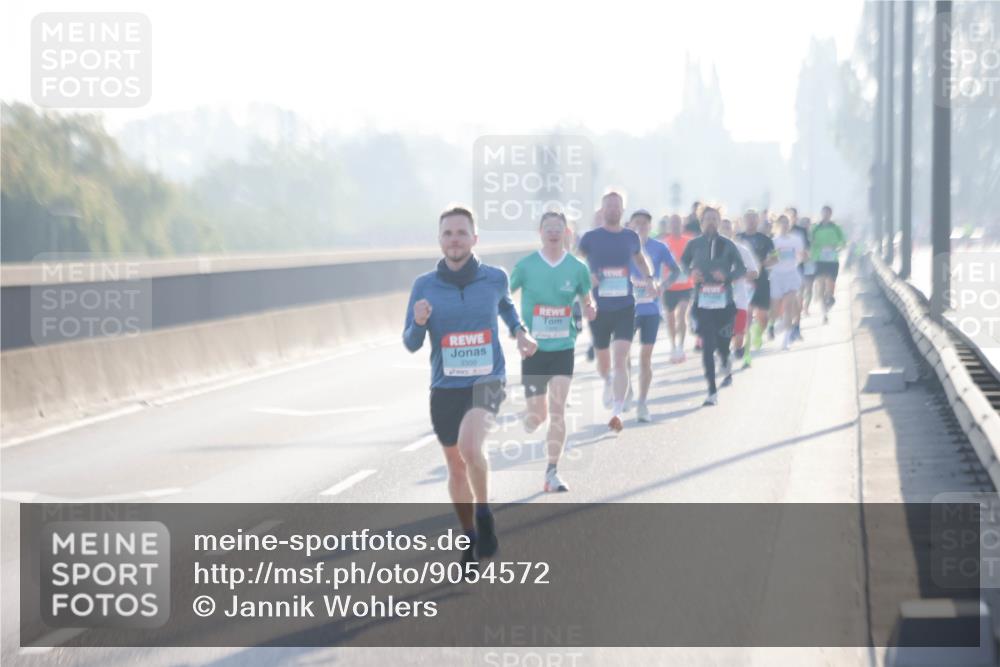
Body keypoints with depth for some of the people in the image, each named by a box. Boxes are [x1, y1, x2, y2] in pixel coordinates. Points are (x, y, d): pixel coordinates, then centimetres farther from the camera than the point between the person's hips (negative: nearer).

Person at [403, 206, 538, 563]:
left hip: (487, 380, -2)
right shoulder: (424, 286, -5)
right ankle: (470, 537, 34)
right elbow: (411, 344, 1)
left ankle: (484, 515, -4)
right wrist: (418, 323, -20)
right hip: (445, 387, 2)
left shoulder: (495, 278, -3)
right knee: (456, 466, 14)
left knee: (470, 446, -28)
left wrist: (520, 331, 5)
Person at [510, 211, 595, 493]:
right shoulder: (526, 266, -3)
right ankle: (529, 420, 41)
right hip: (533, 349, 0)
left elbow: (587, 303, 11)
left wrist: (589, 311, -12)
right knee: (537, 417, 2)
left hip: (564, 348, 0)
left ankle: (552, 473, -6)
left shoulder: (577, 268, 0)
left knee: (557, 411, -11)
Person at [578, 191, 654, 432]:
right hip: (599, 308, 0)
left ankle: (617, 412, -17)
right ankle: (607, 383, 51)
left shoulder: (631, 237, 6)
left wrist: (649, 278, 6)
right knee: (603, 359, 16)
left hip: (625, 307, 0)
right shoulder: (591, 238, -2)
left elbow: (640, 260, 24)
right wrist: (587, 277, -20)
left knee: (620, 360, -14)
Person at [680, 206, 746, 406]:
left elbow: (741, 268, 5)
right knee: (707, 346, -7)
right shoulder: (694, 245, 3)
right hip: (703, 303, 0)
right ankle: (712, 392, -1)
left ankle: (727, 365, 42)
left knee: (723, 343, 5)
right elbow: (684, 261, 19)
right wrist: (691, 272, -3)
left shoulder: (727, 245, 2)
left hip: (724, 302, 0)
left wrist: (727, 276, -15)